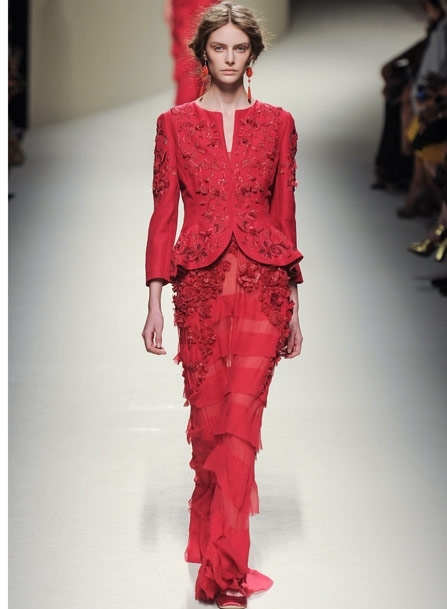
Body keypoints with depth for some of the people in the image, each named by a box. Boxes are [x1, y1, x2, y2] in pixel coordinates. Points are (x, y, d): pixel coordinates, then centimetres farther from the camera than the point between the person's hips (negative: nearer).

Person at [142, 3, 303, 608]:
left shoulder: (276, 123, 8)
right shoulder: (175, 124, 7)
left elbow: (285, 213, 9)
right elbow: (163, 214, 5)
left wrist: (294, 305, 8)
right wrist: (155, 301, -2)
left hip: (262, 283, -1)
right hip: (199, 283, 1)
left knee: (240, 422, -10)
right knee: (208, 424, 5)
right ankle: (224, 559, 24)